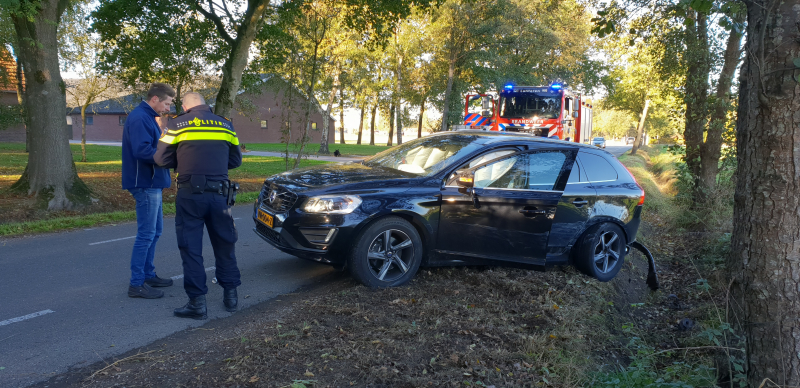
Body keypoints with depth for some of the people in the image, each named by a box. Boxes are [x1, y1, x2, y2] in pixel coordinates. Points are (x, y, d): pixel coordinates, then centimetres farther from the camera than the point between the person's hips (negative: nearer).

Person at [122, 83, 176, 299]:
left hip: (152, 184, 11)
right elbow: (142, 151, -26)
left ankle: (148, 275, 29)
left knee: (155, 231, 18)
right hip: (145, 184, -11)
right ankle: (137, 284, 0)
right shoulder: (139, 119, -16)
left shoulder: (147, 118, 18)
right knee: (146, 234, -7)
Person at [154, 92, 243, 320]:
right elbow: (235, 160, 12)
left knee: (191, 248, 4)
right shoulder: (225, 124, 9)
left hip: (190, 193, -3)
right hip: (219, 193, 3)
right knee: (224, 245, 15)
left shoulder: (177, 124, 0)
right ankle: (230, 295, 22)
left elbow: (162, 159, 1)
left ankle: (198, 303, 5)